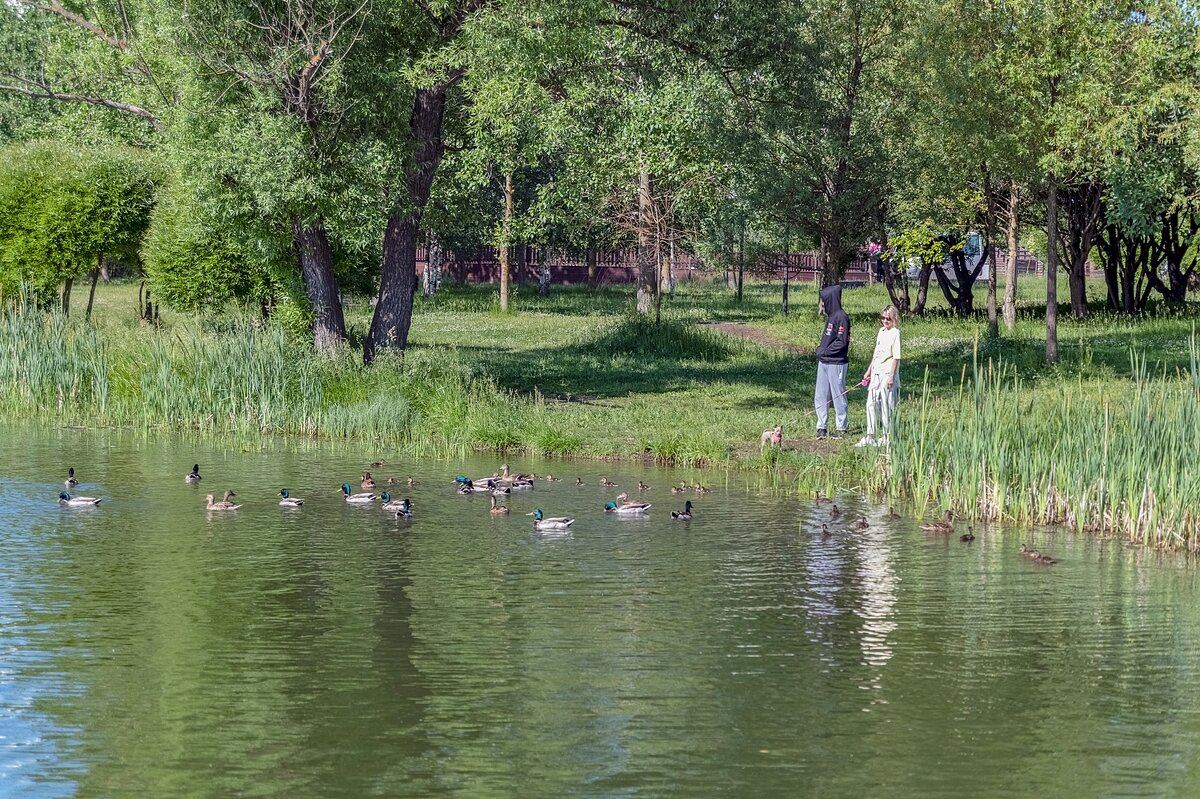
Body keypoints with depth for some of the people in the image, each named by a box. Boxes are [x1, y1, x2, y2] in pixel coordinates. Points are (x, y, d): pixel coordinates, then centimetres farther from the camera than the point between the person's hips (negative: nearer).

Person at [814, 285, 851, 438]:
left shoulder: (841, 317, -14)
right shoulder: (830, 316, 13)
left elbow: (842, 342, -19)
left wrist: (825, 351, -15)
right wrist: (820, 349, 6)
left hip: (836, 363, -9)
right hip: (824, 362, 9)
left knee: (838, 395, 0)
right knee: (820, 396, 9)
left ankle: (841, 428, 8)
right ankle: (822, 427, 14)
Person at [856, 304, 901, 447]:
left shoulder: (895, 333, -9)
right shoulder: (881, 331, 14)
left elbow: (896, 357, -13)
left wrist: (891, 376, -18)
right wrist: (868, 371, 22)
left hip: (888, 373, -8)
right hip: (876, 373, 8)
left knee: (886, 406, -2)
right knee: (871, 404, 6)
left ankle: (887, 436, 8)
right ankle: (870, 436, 10)